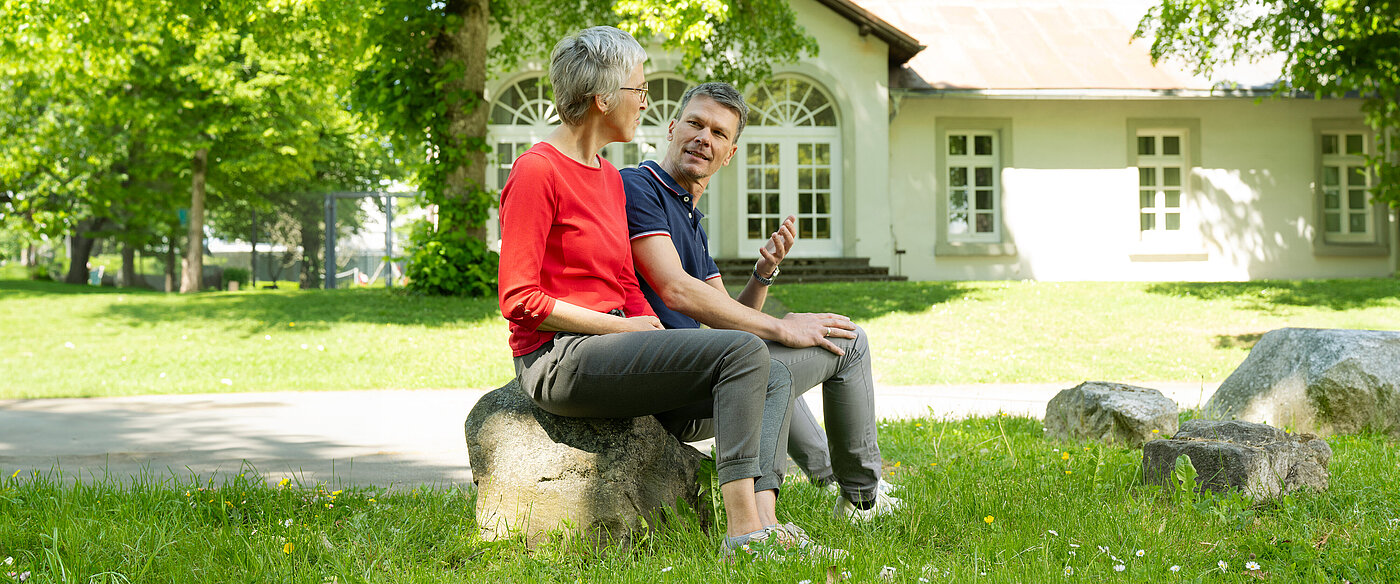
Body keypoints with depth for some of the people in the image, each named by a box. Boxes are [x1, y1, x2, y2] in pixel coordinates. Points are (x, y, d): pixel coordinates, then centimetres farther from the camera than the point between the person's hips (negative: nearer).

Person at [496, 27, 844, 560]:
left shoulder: (609, 177, 18)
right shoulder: (537, 172, -10)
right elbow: (519, 300, -15)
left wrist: (657, 333, 0)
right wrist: (623, 327, -12)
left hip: (608, 351, 10)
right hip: (558, 361, -10)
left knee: (774, 382, 1)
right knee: (744, 351, -21)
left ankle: (763, 522, -20)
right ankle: (743, 531, -25)